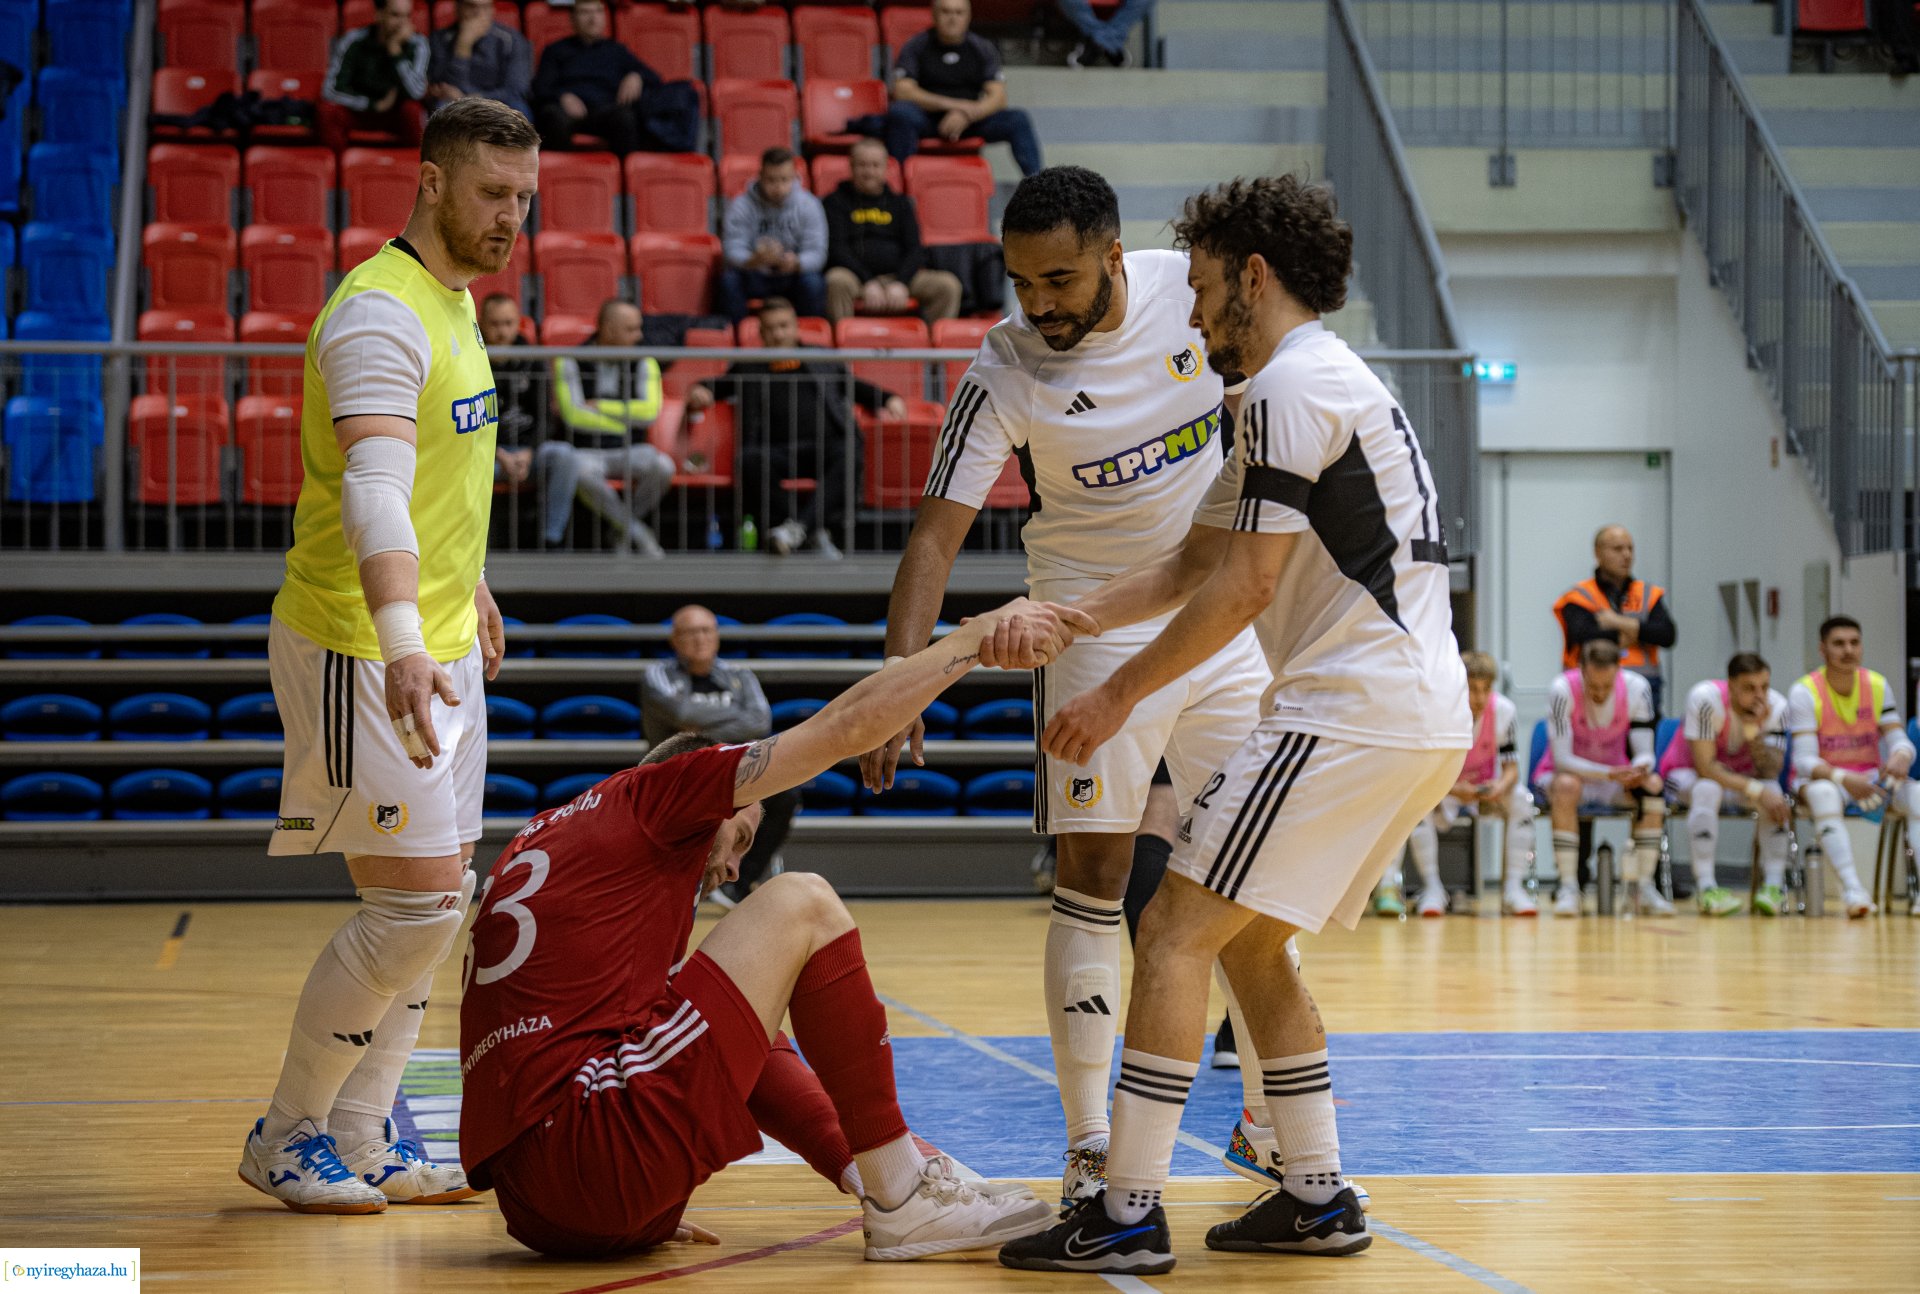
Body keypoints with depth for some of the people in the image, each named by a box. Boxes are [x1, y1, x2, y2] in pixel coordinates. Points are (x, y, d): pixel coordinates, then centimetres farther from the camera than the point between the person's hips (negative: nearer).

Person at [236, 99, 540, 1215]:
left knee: (436, 904, 10)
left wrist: (471, 586, 35)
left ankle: (363, 1141, 19)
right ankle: (286, 1136, 6)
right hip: (363, 651, -10)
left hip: (440, 651, 10)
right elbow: (374, 492, -32)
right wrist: (401, 643, -43)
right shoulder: (383, 313, -19)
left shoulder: (454, 303, 12)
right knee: (419, 904, -10)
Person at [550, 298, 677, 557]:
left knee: (662, 466, -31)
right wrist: (625, 418, -5)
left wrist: (598, 406, -7)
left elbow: (650, 411, -8)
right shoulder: (571, 363, 0)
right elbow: (573, 416, -11)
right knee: (583, 473, -39)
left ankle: (623, 532, -7)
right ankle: (638, 534, -23)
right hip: (585, 452, -3)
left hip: (629, 452, 3)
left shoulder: (643, 364, 7)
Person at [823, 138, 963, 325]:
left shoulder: (900, 203, 20)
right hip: (857, 278, -3)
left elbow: (915, 249, 11)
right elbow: (836, 248, -2)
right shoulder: (836, 202, 11)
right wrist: (868, 283, -17)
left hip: (897, 276, 3)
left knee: (948, 285, -20)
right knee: (837, 281, -39)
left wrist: (901, 283, -10)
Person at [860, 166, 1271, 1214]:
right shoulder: (1003, 373, -18)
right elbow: (936, 534, -19)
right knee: (1092, 877, -8)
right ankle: (1089, 1147, 0)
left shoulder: (1191, 288, -11)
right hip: (1098, 631, -3)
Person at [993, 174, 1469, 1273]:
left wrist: (1118, 695, -8)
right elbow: (1196, 567, 24)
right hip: (1422, 718, 10)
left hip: (1352, 710, -10)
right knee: (1246, 939, 19)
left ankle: (1129, 1216, -10)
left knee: (1177, 932, -9)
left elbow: (1244, 586, -15)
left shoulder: (1294, 384, -10)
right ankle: (1317, 1196, 20)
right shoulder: (1332, 381, 23)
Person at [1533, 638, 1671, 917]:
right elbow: (1562, 758, -25)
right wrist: (1611, 774, -39)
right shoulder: (1562, 689, -24)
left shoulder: (1637, 688, -16)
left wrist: (1638, 770, -39)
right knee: (1567, 785, -37)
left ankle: (1644, 885, -18)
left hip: (1617, 776, 3)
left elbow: (1645, 754, -13)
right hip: (1571, 771, -3)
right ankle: (1568, 887, -31)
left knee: (1652, 785, -28)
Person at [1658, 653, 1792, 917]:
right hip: (1686, 774, -4)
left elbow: (1770, 773, -21)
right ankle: (1705, 888, -39)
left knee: (1774, 793, -28)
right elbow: (1705, 767, -29)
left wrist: (1754, 731, -36)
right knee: (1708, 789, -38)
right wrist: (1757, 791, -37)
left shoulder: (1776, 707, -16)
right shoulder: (1706, 698, -28)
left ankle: (1774, 885, -27)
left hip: (1739, 776, 4)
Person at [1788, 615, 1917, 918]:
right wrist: (1843, 779, -37)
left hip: (1871, 777, 4)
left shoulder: (1877, 686, 1)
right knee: (1823, 793, -40)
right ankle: (1853, 889, -50)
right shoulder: (1804, 692, -11)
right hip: (1822, 778, -4)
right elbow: (1804, 760, -18)